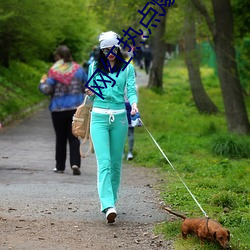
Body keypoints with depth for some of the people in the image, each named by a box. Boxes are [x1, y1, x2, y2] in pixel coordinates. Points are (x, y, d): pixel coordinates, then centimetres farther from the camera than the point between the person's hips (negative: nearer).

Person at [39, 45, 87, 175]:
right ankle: (75, 163, -14)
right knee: (74, 137, 3)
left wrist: (42, 83, 9)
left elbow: (47, 90, -11)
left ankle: (60, 166, 16)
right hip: (76, 108, 2)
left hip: (58, 109, -2)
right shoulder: (78, 69, 2)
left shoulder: (54, 71, -9)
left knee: (60, 138, 10)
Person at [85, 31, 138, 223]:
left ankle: (111, 199, 23)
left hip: (119, 118, 1)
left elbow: (131, 90, -2)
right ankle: (108, 206, -23)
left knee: (116, 163, 7)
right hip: (99, 117, -1)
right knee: (104, 162, -13)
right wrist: (91, 93, -7)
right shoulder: (94, 67, 9)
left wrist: (134, 104, -23)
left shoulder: (127, 68, 6)